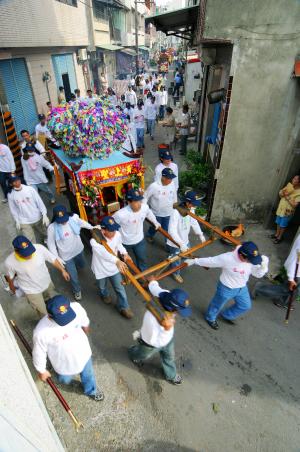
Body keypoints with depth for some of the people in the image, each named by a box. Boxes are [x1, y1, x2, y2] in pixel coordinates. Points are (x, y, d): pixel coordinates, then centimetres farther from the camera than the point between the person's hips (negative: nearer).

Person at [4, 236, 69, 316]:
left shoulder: (39, 248, -30)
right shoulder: (10, 262, -32)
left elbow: (53, 259, -12)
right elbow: (10, 277, -9)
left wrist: (63, 270, -3)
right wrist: (12, 287, 9)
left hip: (47, 283, 3)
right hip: (31, 290, -3)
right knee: (45, 314, 13)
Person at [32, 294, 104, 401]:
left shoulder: (76, 308, -33)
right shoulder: (41, 332, -40)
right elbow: (39, 354, -17)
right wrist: (42, 371, 0)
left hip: (83, 353, 2)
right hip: (64, 364, -2)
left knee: (88, 375, 30)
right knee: (65, 380, 32)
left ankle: (91, 390, 63)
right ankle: (65, 377, 68)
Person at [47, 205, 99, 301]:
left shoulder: (73, 218, -23)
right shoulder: (52, 228, -29)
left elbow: (81, 223, 2)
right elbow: (51, 244, -15)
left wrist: (92, 227, 0)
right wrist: (56, 258, -17)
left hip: (79, 249, 4)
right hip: (66, 256, -4)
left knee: (82, 265, 34)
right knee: (73, 276, 13)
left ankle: (74, 265, 71)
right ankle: (77, 290, 45)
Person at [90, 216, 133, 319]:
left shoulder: (117, 234, -21)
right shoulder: (95, 241, -38)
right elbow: (104, 253, -55)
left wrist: (124, 253, -16)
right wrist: (117, 261, -71)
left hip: (114, 267, 3)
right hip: (101, 269, -2)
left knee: (120, 288, 13)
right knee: (102, 287, 28)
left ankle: (123, 307, 38)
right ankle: (105, 295, 65)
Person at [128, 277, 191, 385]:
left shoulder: (167, 295, -34)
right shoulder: (152, 318, -51)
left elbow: (154, 287, -12)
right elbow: (156, 342, -38)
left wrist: (152, 281, 10)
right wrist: (167, 330, -54)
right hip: (151, 343, -4)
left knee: (169, 357, 31)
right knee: (143, 355, 32)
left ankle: (171, 375, 62)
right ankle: (133, 353, 67)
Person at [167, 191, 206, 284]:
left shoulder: (191, 210, -11)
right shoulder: (176, 212, -35)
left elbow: (194, 223, 2)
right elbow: (172, 231, -37)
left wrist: (200, 235, -7)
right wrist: (181, 244, -40)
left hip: (185, 240, 7)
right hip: (174, 242, -7)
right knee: (176, 260, 17)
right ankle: (176, 274, 46)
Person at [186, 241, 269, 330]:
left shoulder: (252, 259, -23)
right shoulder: (227, 258, -38)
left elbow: (258, 274, -11)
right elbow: (209, 261, -25)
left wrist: (264, 266, -32)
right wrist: (193, 261, -15)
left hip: (242, 288, 5)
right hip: (226, 288, -5)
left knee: (245, 306, 26)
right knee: (217, 305, 21)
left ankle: (226, 315, 53)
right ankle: (210, 318, 56)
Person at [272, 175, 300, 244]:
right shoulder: (289, 185, -6)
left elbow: (294, 204, -25)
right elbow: (280, 192, 2)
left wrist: (287, 197, -25)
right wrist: (282, 193, -20)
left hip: (288, 211, -6)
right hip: (281, 207, 6)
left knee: (283, 225, 11)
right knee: (278, 223, 22)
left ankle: (280, 237, 30)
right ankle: (277, 234, 41)